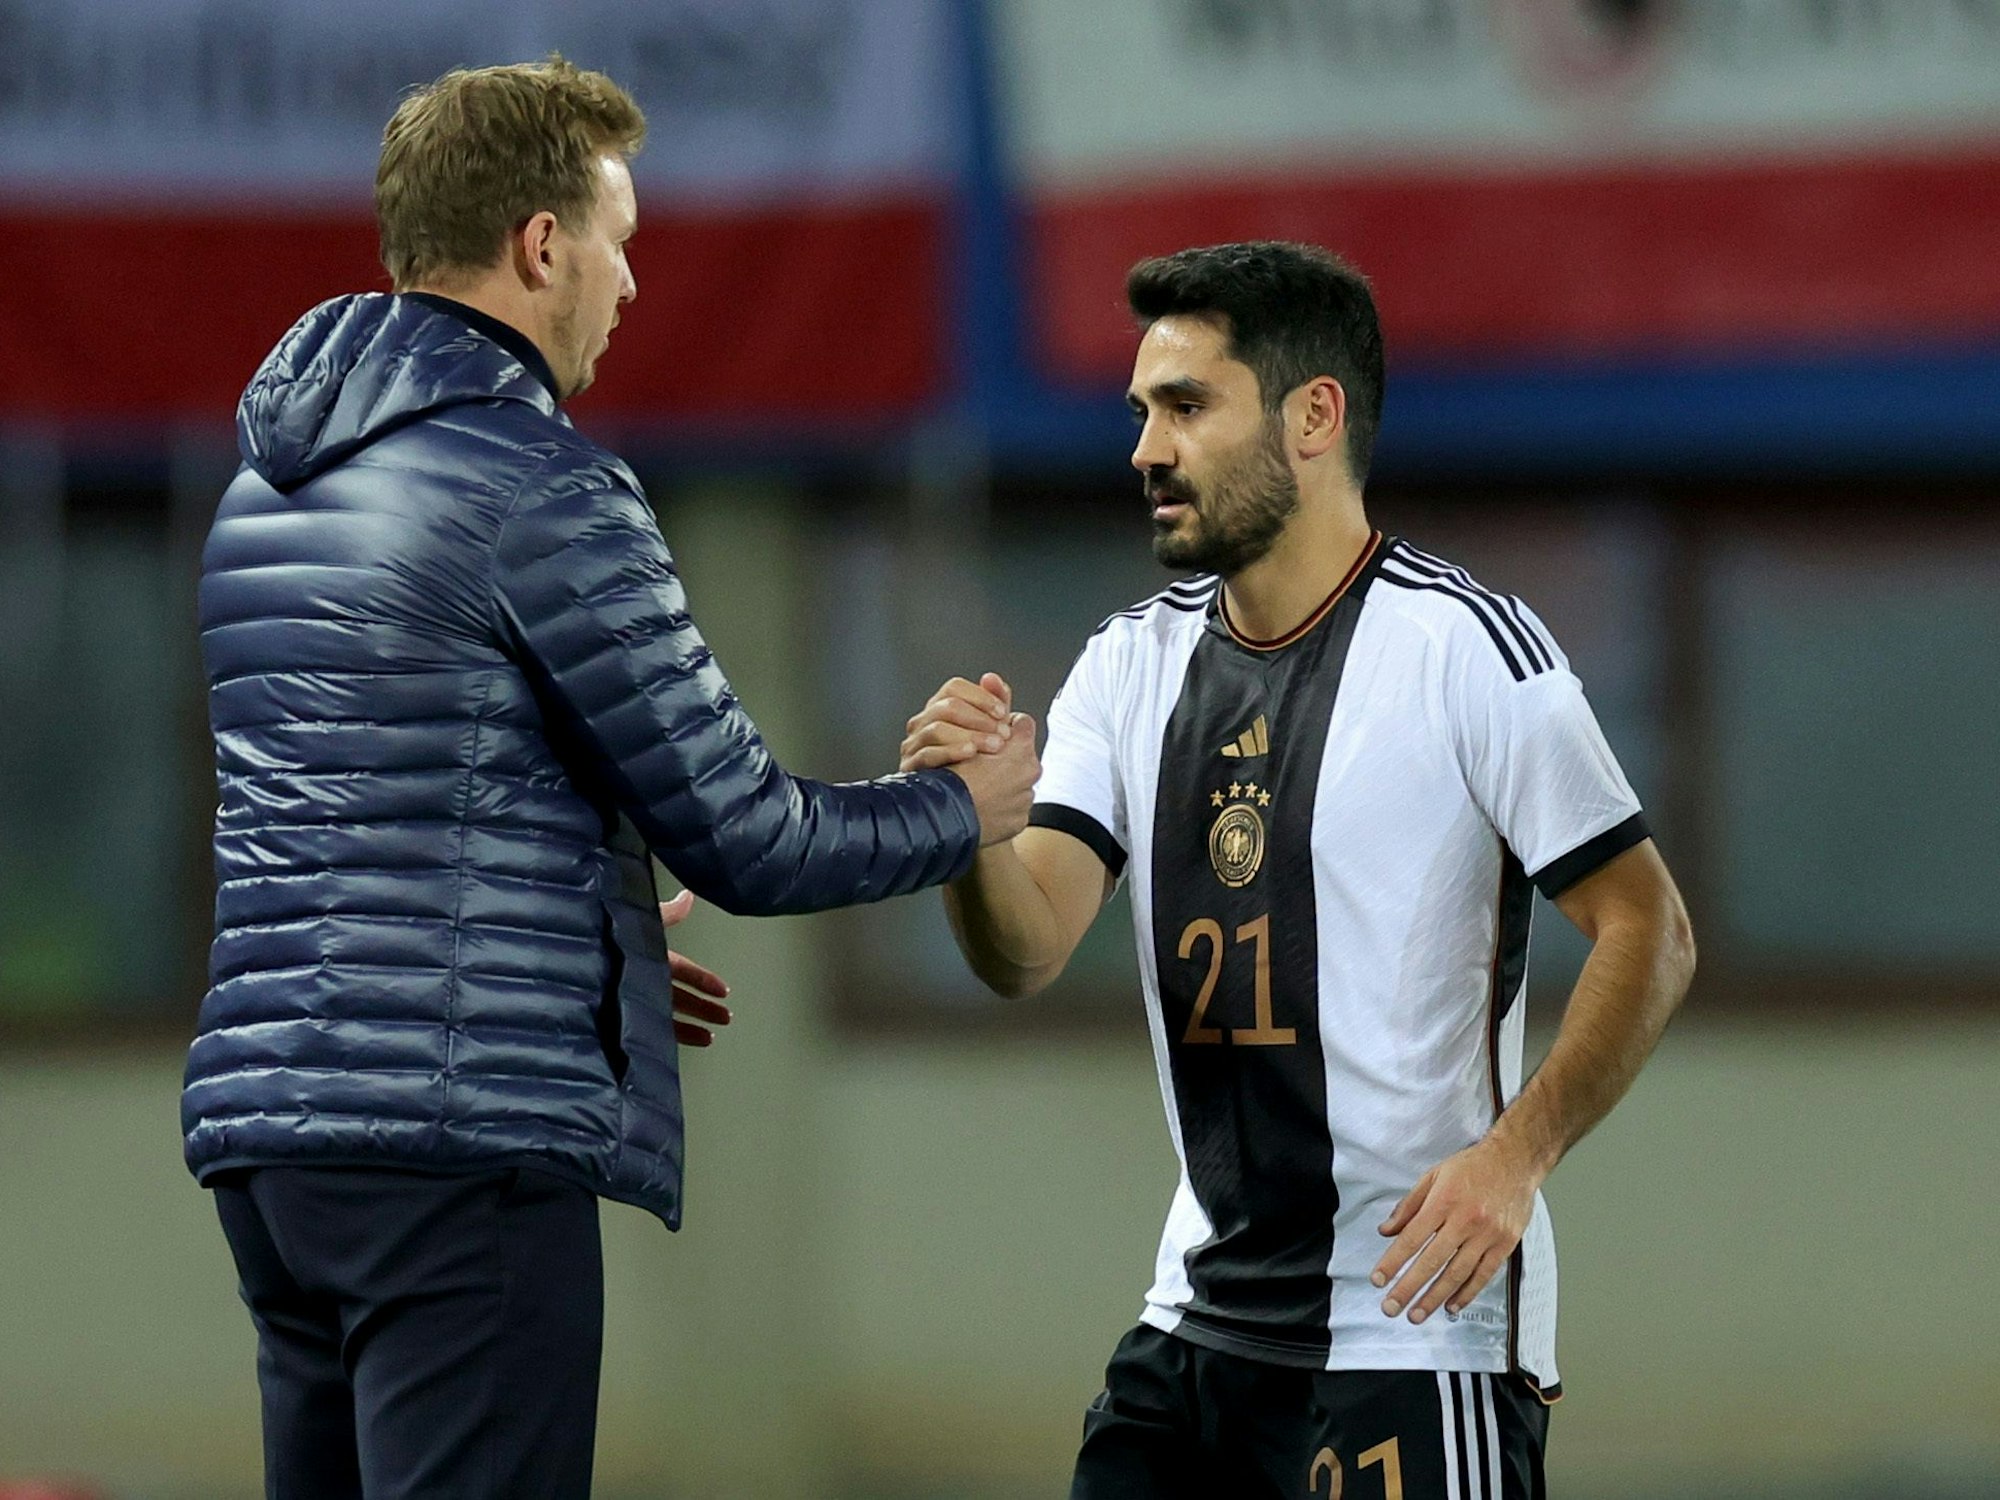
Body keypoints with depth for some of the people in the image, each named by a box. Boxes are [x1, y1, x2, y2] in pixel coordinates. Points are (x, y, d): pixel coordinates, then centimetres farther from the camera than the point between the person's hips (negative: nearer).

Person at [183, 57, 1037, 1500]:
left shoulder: (269, 482, 17)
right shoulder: (542, 485, -10)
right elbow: (743, 836, -8)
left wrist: (591, 942, 29)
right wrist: (967, 808, 10)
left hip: (269, 1120, 9)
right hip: (465, 1134, -9)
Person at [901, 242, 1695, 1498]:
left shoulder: (1468, 646, -8)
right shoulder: (1135, 665, 10)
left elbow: (1648, 934, -9)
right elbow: (1028, 951, 0)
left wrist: (1514, 1155, -20)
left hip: (1417, 1333, -6)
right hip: (1199, 1328, 6)